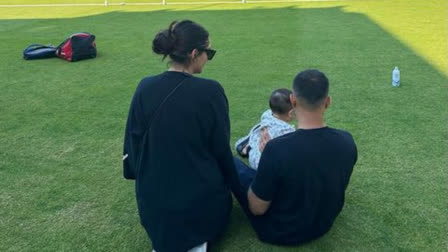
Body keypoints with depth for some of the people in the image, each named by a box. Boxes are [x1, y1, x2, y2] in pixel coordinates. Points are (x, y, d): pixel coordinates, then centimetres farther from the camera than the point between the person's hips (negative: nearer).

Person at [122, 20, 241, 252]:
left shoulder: (145, 88, -8)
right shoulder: (210, 91, -20)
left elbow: (132, 141, 1)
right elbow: (221, 149, -9)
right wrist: (234, 185, 9)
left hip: (154, 199, 5)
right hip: (201, 199, -4)